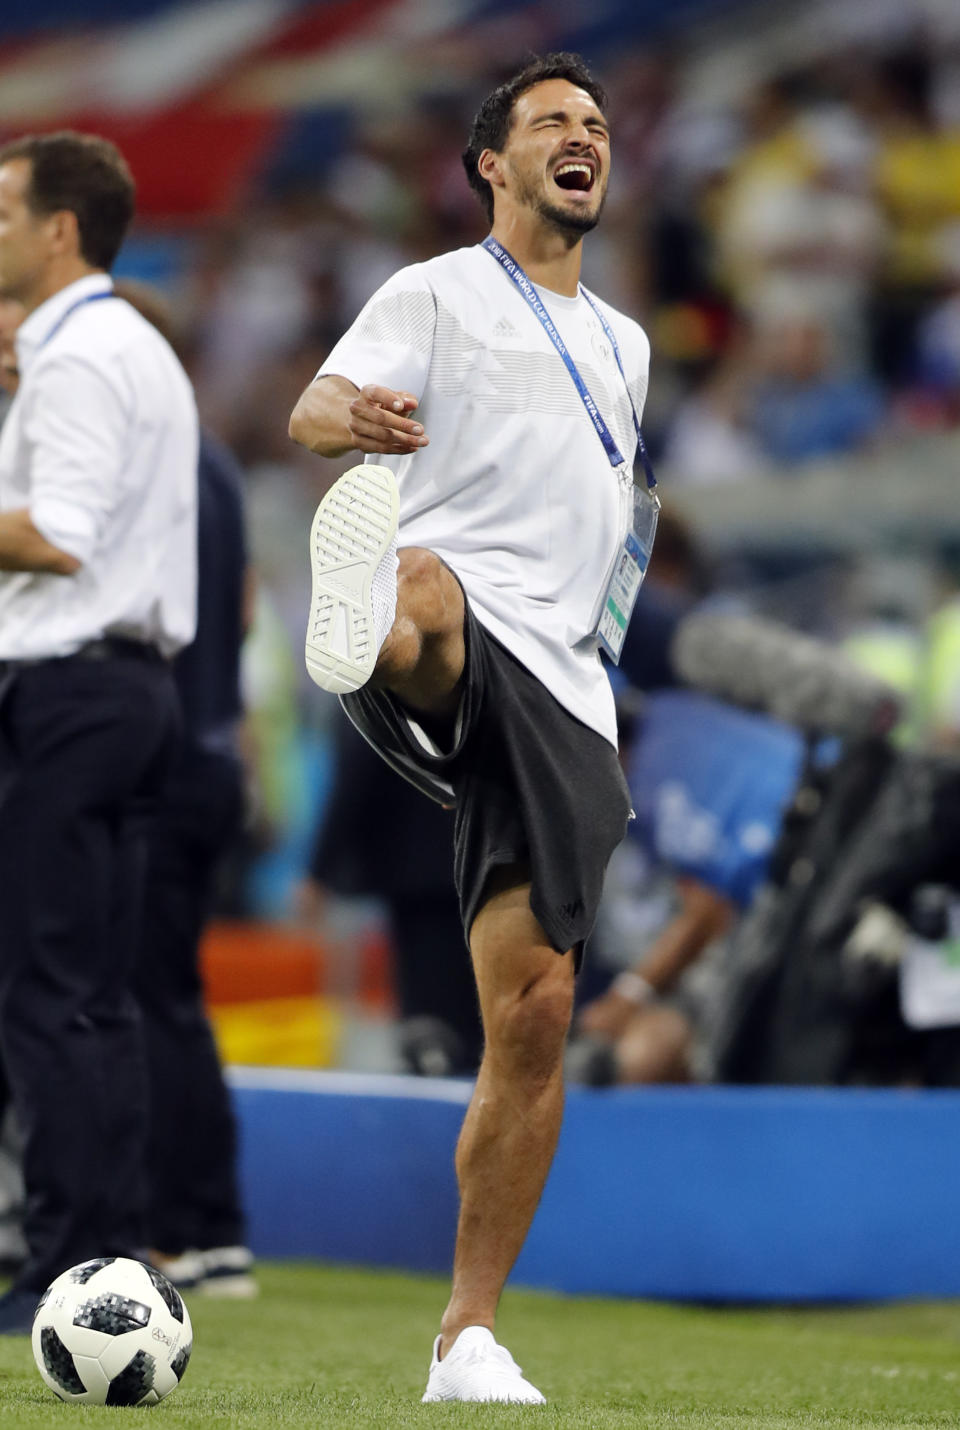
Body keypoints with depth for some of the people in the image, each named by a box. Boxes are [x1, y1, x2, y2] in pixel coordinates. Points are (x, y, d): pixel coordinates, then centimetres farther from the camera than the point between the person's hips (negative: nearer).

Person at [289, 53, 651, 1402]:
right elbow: (316, 406, -10)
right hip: (451, 662, -5)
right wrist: (350, 414, -32)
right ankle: (371, 625, -82)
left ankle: (469, 1337, 5)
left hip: (561, 693, 5)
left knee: (535, 1011, -1)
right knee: (426, 584, -43)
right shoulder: (439, 293, 9)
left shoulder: (623, 343, 29)